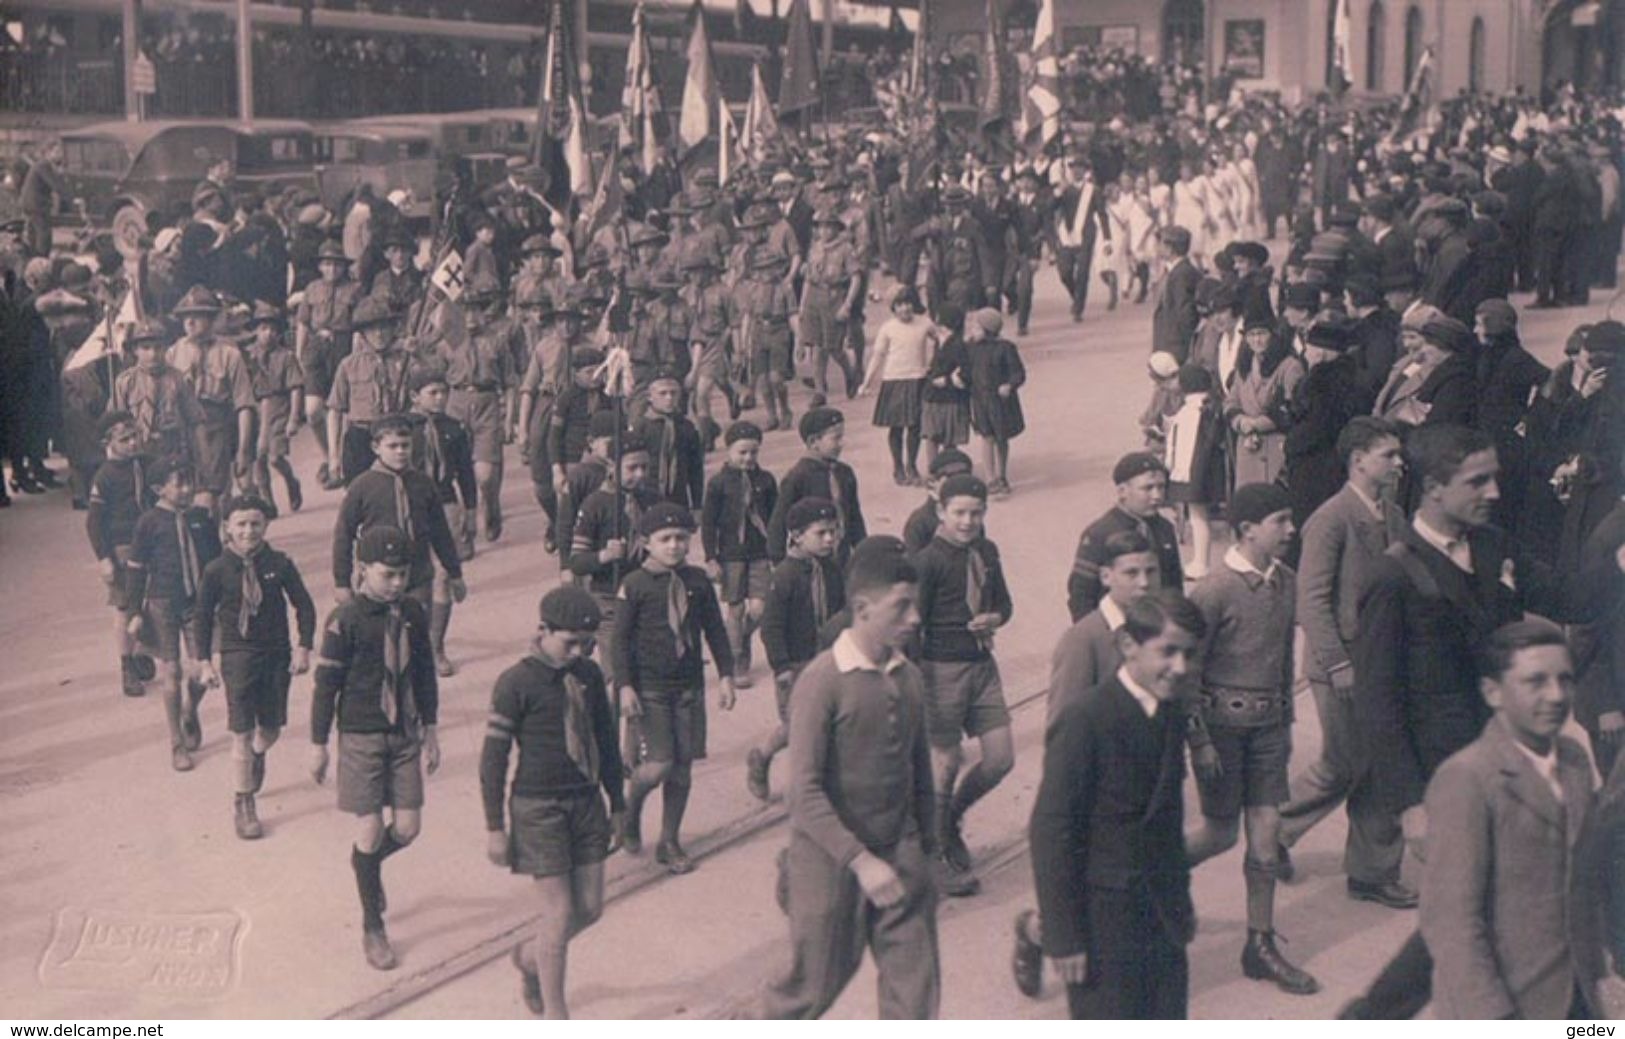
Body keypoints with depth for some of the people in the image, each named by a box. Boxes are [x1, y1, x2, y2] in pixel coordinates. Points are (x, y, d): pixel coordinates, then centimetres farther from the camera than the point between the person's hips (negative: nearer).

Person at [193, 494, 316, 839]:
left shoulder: (280, 564, -5)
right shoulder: (217, 571, -8)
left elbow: (303, 605, 4)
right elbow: (202, 617, 1)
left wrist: (303, 647, -4)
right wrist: (205, 661, -2)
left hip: (277, 654, 2)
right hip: (238, 656, -2)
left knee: (271, 727, 13)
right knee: (242, 733, -3)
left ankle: (258, 755, 49)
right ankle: (244, 806, 8)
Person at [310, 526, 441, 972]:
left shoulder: (412, 613, 1)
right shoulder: (345, 619, -13)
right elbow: (326, 683, -9)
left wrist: (430, 729, 14)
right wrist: (318, 744, -6)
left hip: (405, 734, 5)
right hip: (362, 737, -5)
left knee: (407, 827, 5)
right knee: (370, 831, -2)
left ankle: (369, 866, 40)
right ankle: (373, 928, 15)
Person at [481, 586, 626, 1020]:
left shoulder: (589, 675, 4)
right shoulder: (516, 683, -14)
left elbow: (606, 739, 15)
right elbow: (493, 757, -11)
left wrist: (617, 805, 18)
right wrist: (495, 827, -10)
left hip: (585, 803, 6)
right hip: (538, 809, -6)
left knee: (590, 907, 9)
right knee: (558, 915, -2)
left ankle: (529, 955, 37)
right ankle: (555, 1014, 13)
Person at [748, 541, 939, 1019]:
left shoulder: (909, 678, 4)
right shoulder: (823, 680, -16)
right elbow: (805, 790, -20)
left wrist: (926, 846, 16)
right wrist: (861, 861, -26)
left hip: (900, 855, 5)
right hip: (830, 859, -5)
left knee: (914, 985, 4)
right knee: (814, 984, 9)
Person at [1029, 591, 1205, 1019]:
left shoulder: (1171, 715, 6)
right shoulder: (1084, 721, -19)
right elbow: (1050, 831, -18)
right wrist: (1063, 936, -18)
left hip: (1162, 920, 7)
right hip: (1104, 923, -7)